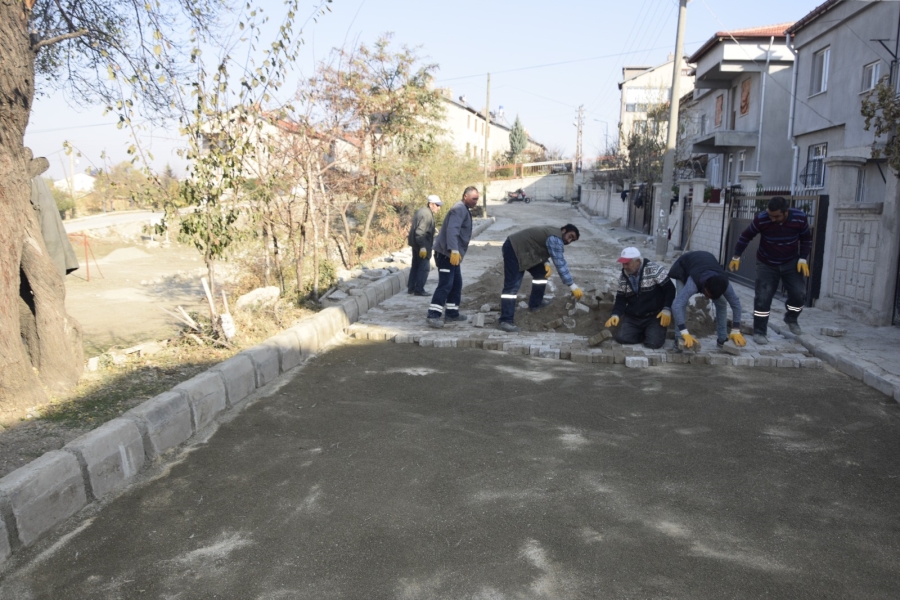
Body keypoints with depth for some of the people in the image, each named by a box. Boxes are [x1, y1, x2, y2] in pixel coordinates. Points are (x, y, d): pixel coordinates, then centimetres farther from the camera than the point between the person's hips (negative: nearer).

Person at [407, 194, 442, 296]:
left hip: (416, 244, 10)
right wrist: (423, 247, -28)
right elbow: (420, 232, -26)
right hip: (422, 245, -10)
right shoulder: (427, 214, -19)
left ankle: (411, 288, 22)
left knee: (415, 266, 16)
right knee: (424, 267, -3)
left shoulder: (421, 211, 13)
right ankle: (419, 289, 0)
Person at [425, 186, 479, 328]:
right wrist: (454, 251, -38)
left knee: (456, 284, 14)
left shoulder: (464, 210, 19)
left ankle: (451, 313, 22)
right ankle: (432, 316, -14)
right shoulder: (459, 209, -14)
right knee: (445, 285, -13)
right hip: (446, 253, -10)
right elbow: (452, 230, -28)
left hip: (452, 253, 10)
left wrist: (456, 252, 27)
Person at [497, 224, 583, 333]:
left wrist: (545, 264, 5)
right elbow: (560, 265, -24)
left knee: (541, 273, 18)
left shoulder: (554, 233, 11)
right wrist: (573, 287, -23)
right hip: (514, 250, -11)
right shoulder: (555, 239, -21)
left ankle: (535, 303, 29)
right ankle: (505, 321, -21)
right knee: (512, 285, -17)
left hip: (522, 249, 11)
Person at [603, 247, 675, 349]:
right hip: (632, 317, 4)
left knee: (654, 342, -24)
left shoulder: (654, 269, -15)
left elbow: (670, 288, -11)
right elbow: (621, 299, 5)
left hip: (655, 316, -4)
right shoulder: (623, 276, 1)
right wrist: (616, 315, -13)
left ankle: (654, 332, 14)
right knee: (621, 337, -17)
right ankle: (644, 332, 12)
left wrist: (667, 309, -20)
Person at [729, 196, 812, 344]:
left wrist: (803, 259, -9)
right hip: (766, 264, -2)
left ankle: (791, 319, 25)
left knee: (799, 294, -5)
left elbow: (806, 239, -2)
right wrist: (736, 256, -5)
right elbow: (746, 236, -8)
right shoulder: (761, 219, -26)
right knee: (763, 297, -9)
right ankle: (759, 332, 1)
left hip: (791, 262, 2)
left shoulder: (800, 218, -21)